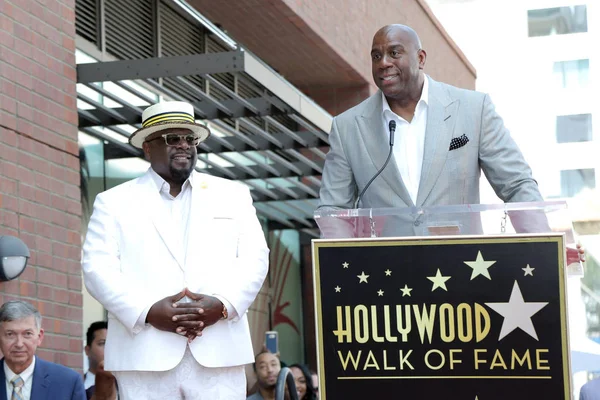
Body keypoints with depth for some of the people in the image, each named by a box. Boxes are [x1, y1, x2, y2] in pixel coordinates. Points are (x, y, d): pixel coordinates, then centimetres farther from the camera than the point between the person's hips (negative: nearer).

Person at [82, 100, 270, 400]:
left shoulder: (233, 195, 18)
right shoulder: (114, 202, 13)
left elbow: (254, 258, 9)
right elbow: (98, 268, 2)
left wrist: (223, 304, -10)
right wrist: (148, 312, -13)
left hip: (219, 353, 1)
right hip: (145, 357, -1)